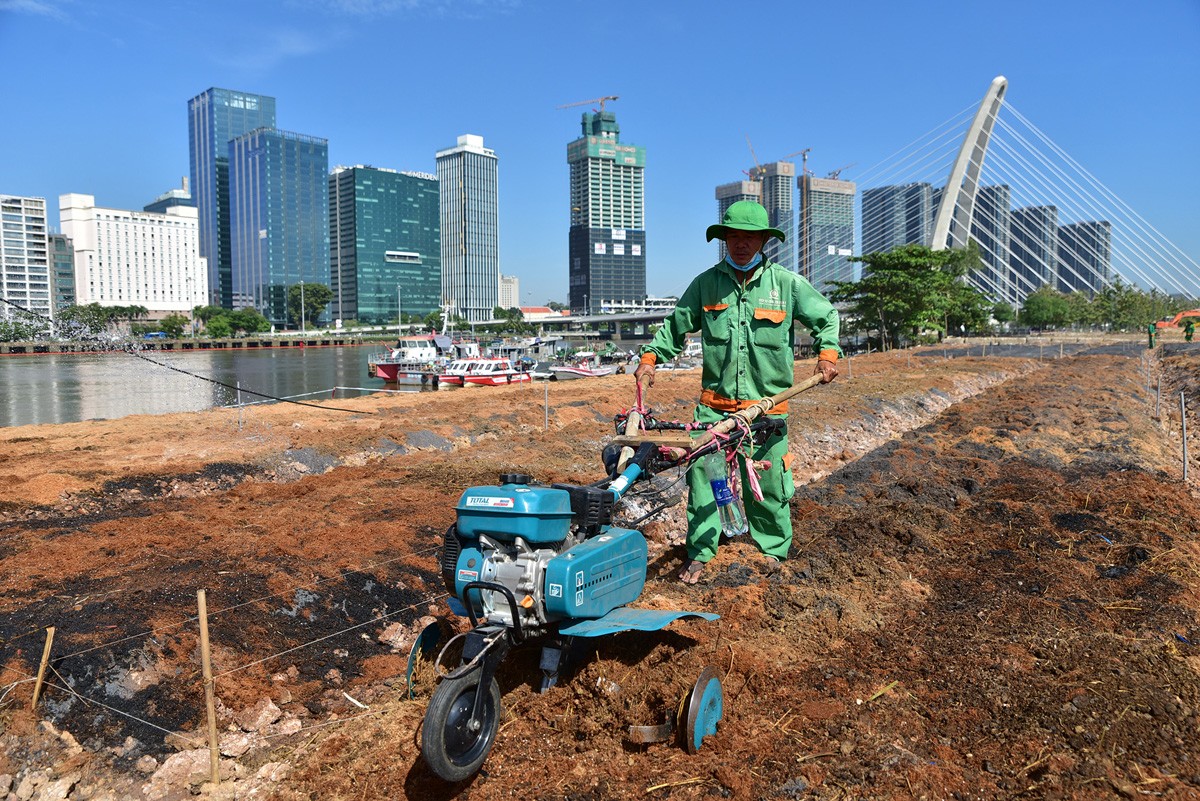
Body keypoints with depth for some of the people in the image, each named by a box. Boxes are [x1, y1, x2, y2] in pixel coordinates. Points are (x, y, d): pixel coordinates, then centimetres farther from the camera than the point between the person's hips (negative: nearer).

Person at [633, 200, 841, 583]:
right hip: (714, 404, 1)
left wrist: (827, 352, -4)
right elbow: (677, 324, 15)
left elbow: (826, 317, 13)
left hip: (767, 405, -1)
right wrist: (651, 356, 3)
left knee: (768, 484, 7)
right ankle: (699, 552, 11)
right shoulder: (706, 283, 4)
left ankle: (774, 553, 25)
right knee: (702, 474, -4)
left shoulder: (787, 283, 2)